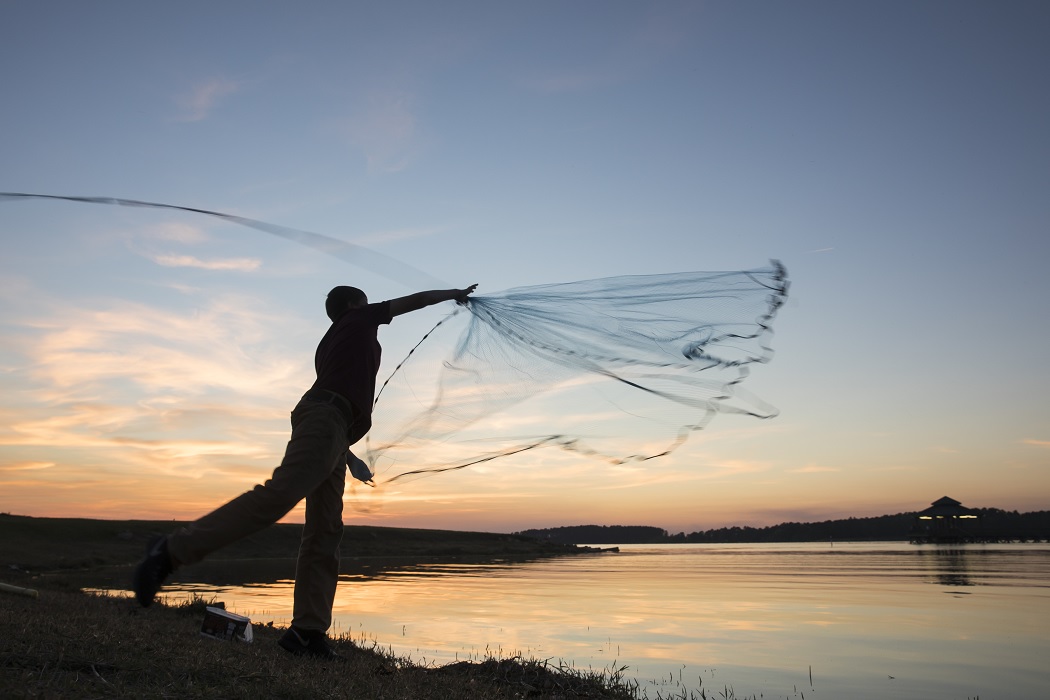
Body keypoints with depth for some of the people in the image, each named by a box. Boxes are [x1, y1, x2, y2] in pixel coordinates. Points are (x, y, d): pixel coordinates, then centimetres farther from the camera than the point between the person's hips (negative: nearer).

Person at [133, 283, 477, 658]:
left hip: (330, 431, 9)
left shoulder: (331, 342, 34)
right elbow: (415, 300, 23)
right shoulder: (359, 318, 17)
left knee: (324, 534, 1)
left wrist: (347, 453, 32)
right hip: (326, 419, -9)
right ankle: (172, 550, -28)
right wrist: (455, 294, 36)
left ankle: (307, 631, -5)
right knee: (279, 494, -26)